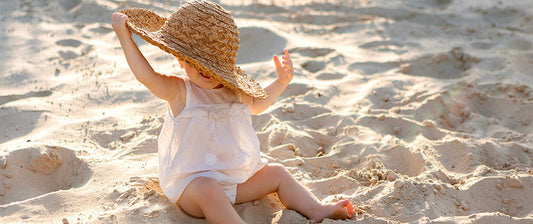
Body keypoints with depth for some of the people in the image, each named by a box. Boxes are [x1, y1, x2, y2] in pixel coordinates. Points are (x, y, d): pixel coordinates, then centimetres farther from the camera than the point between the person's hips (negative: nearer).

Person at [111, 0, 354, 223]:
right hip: (192, 181, -7)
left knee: (276, 173, 6)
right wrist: (124, 35, -35)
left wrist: (281, 82, 15)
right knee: (207, 190, -38)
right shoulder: (180, 91, -15)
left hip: (237, 177, 7)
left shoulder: (234, 89, 4)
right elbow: (146, 75, -32)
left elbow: (256, 104, 26)